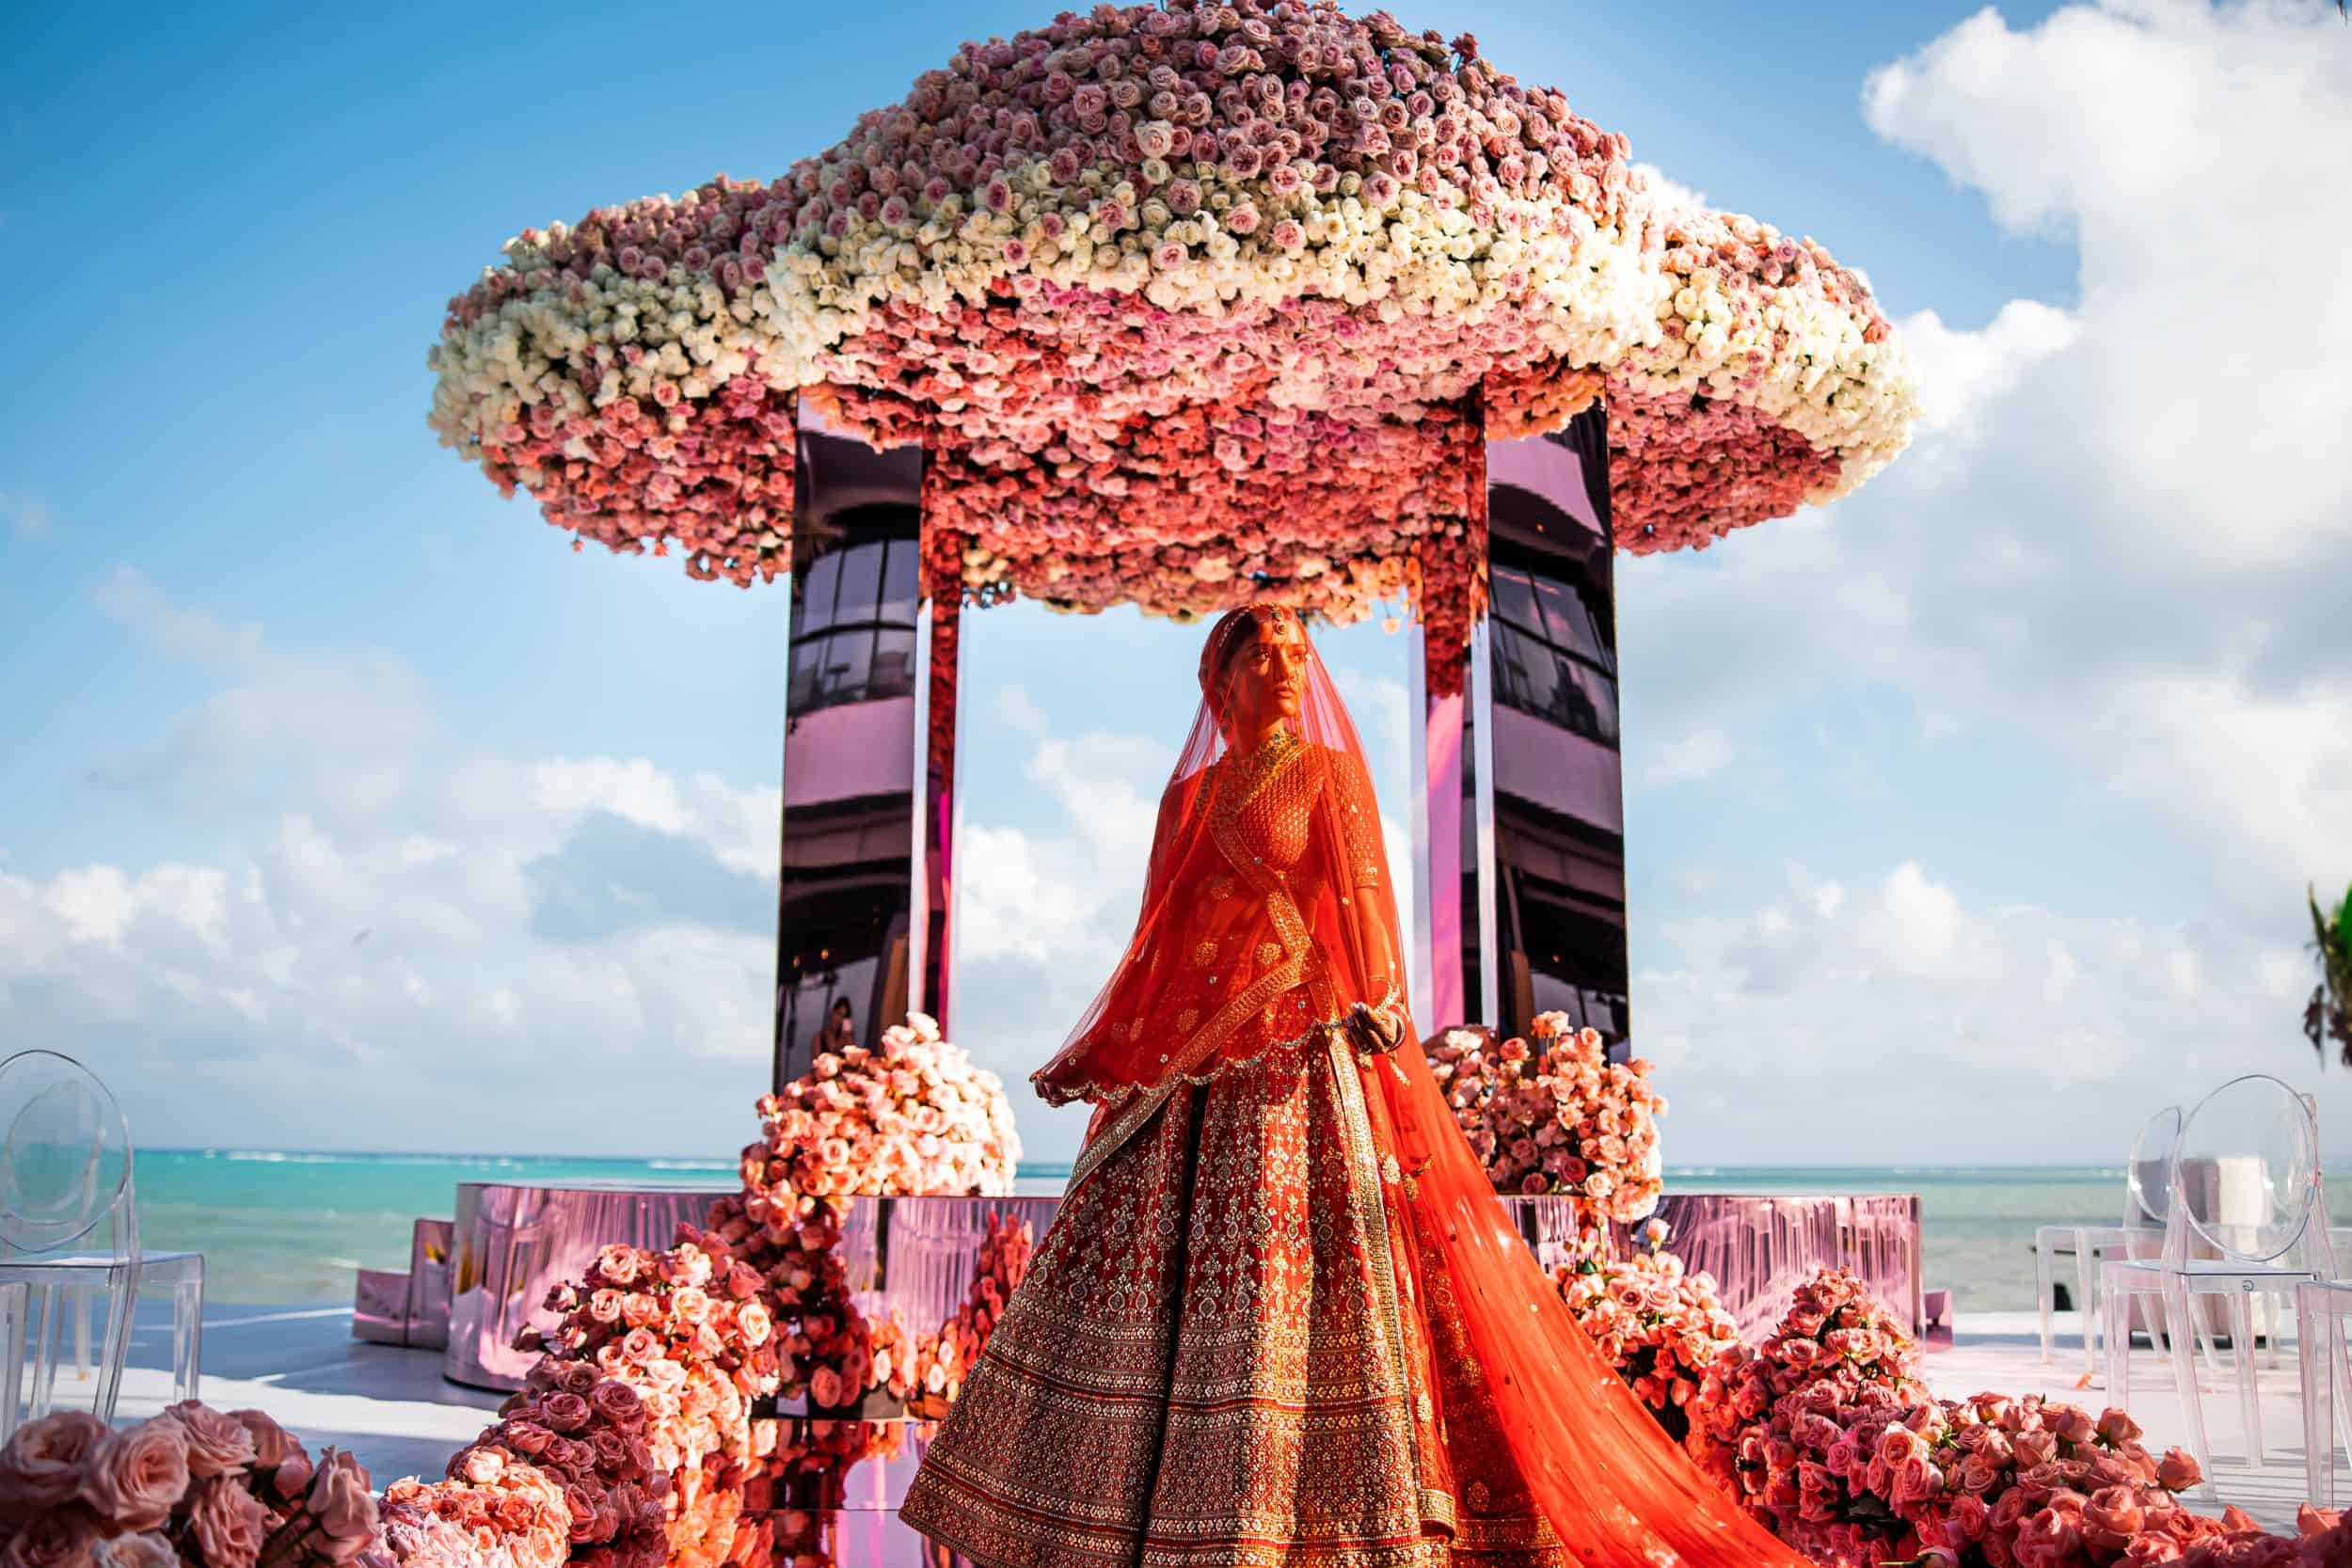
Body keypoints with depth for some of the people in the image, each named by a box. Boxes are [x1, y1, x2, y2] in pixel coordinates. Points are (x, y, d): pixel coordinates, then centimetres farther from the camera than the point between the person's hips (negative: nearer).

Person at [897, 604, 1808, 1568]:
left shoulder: (1328, 772, 5)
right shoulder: (1188, 795, 17)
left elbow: (1363, 894, -7)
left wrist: (1374, 1000, -23)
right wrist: (1099, 1055, 19)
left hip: (1301, 1058, -5)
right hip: (1188, 1070, 5)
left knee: (1287, 1270, -10)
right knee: (1150, 1273, 2)